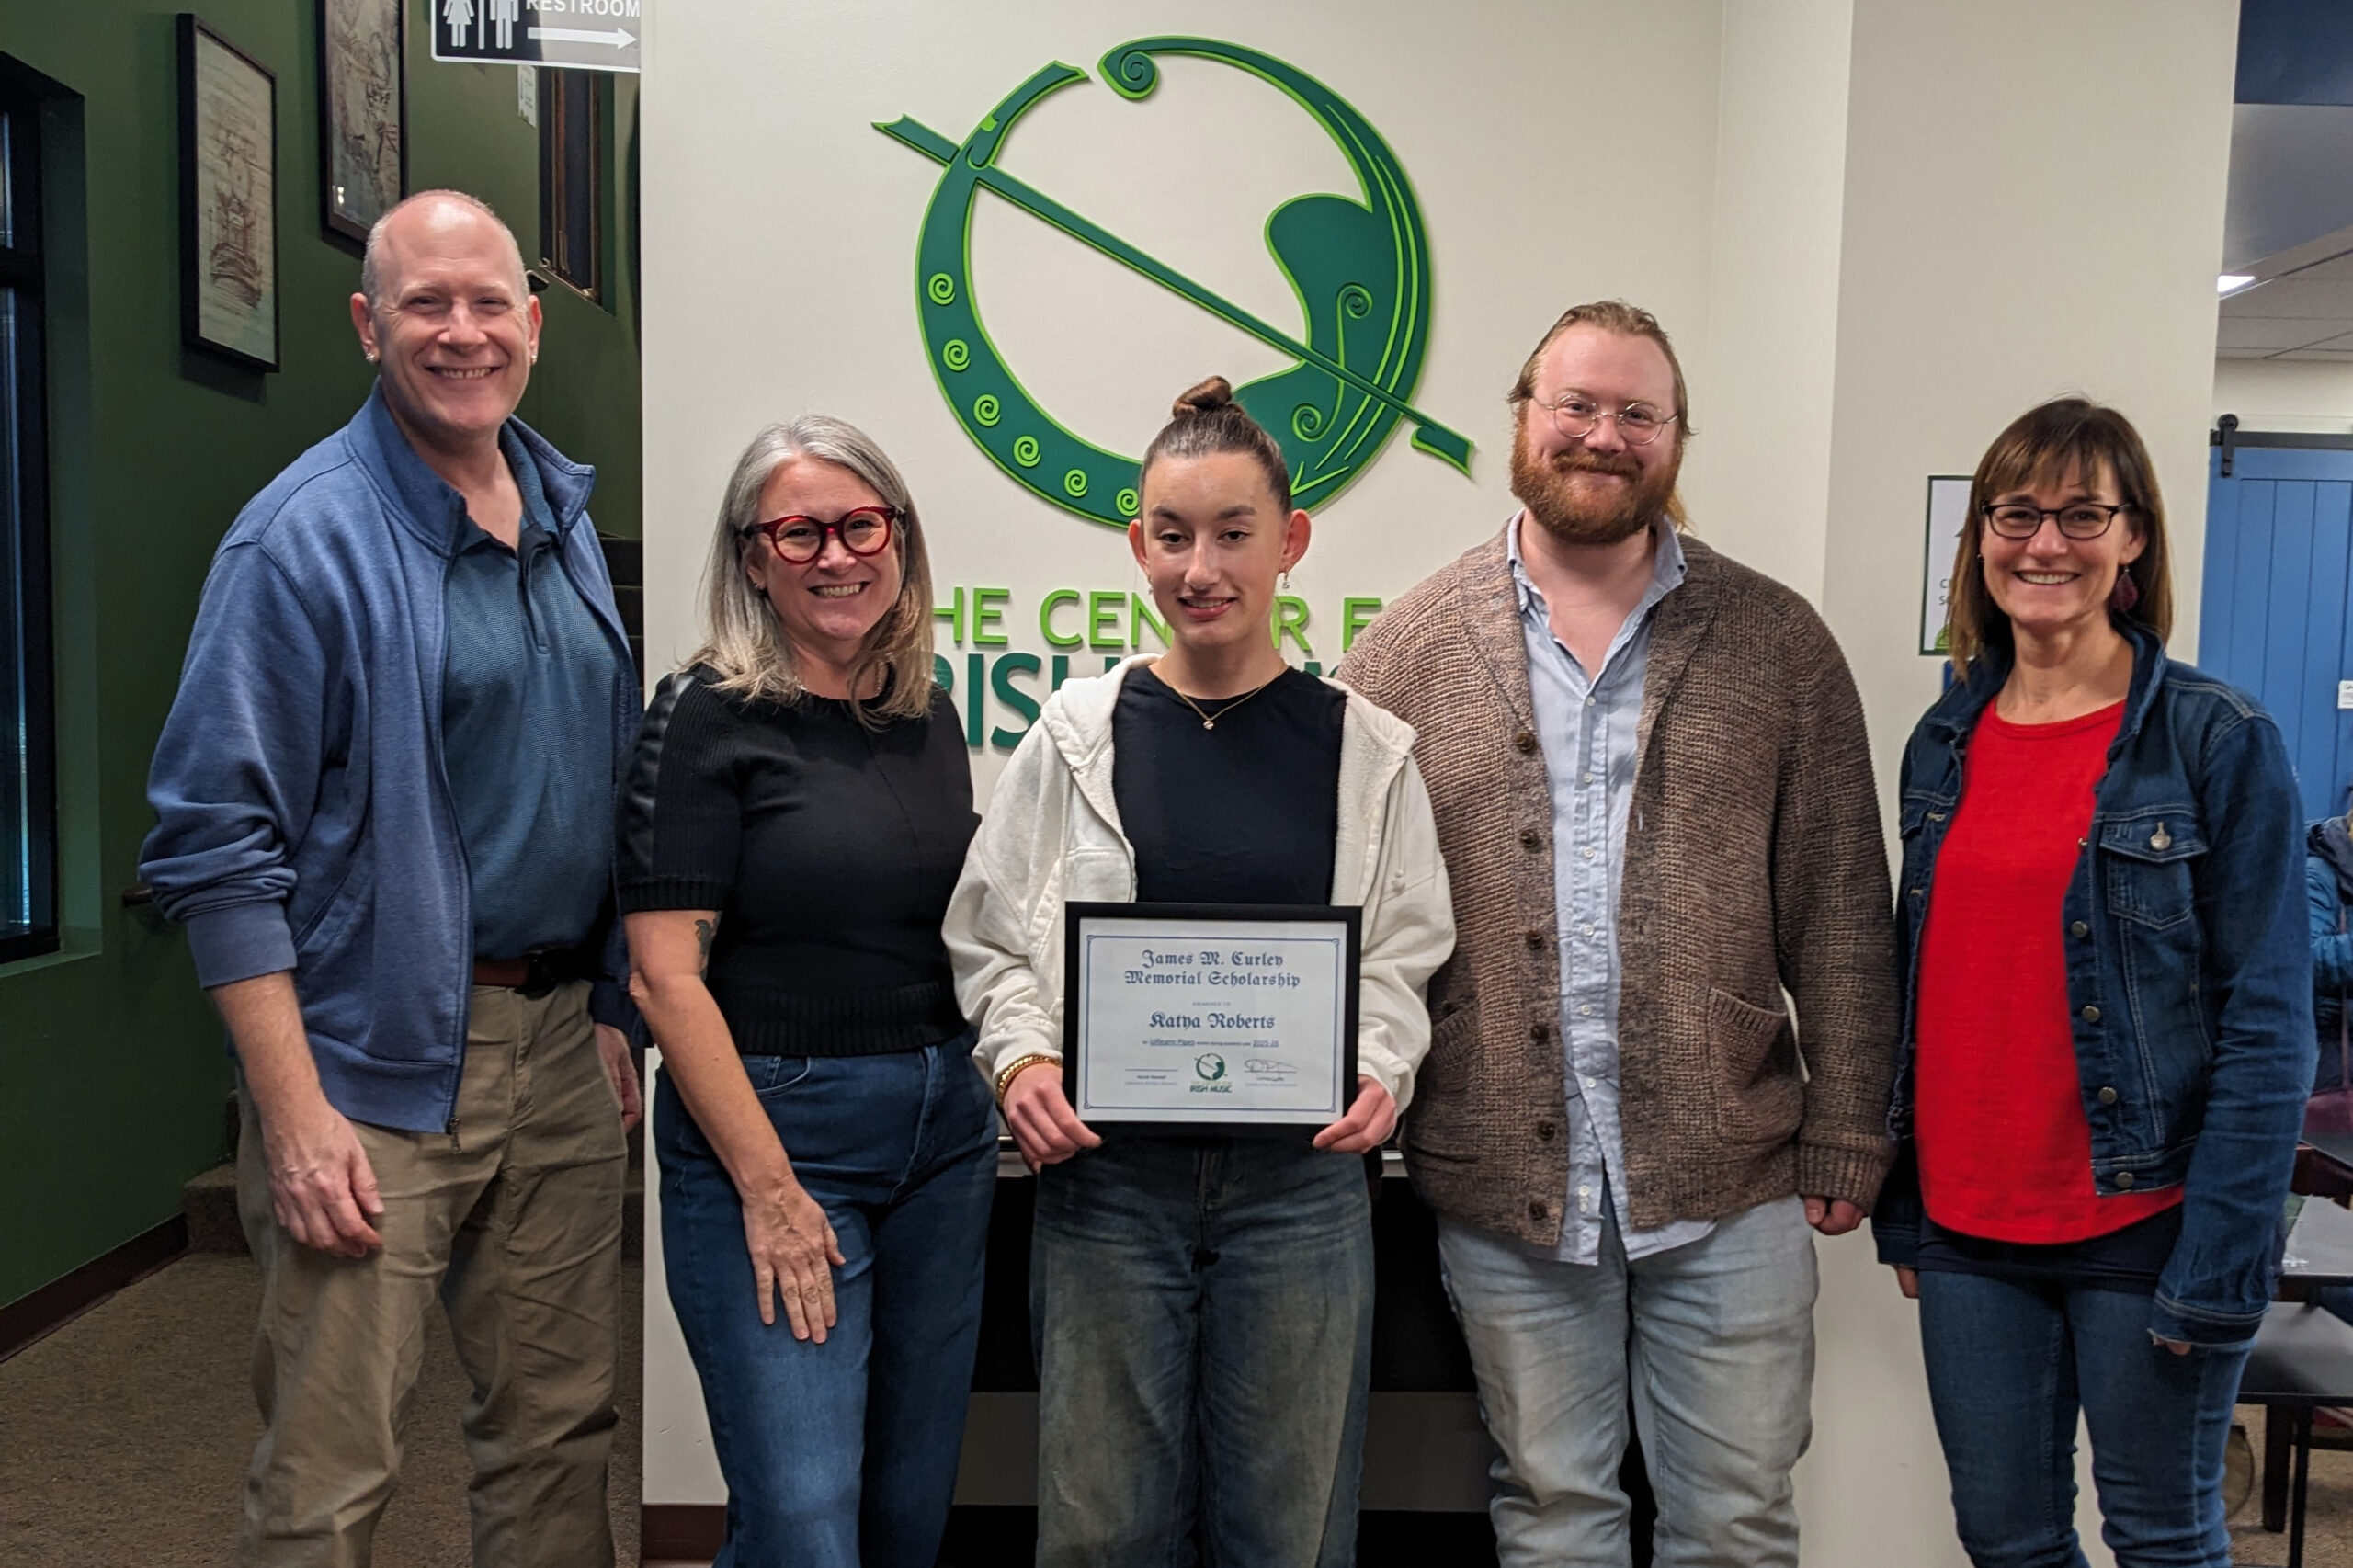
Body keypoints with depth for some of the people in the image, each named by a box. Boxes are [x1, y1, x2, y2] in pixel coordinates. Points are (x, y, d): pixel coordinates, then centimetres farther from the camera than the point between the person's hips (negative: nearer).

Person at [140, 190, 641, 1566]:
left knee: (563, 1429, 15)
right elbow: (218, 843, -13)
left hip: (559, 1044, 6)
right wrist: (296, 1116, -18)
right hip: (380, 1058, -6)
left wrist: (612, 1014, 13)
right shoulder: (306, 539, -10)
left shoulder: (567, 517, 11)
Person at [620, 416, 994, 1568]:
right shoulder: (711, 715, -9)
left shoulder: (929, 715, 9)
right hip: (770, 1124, -6)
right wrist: (769, 1189, -16)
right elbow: (665, 974, -13)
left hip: (943, 1127, 6)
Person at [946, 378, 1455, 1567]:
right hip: (1107, 1170, 0)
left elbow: (1402, 953, 6)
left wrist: (1380, 1069, -12)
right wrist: (1021, 1059, -10)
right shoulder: (1076, 733, 3)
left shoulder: (1365, 748, 3)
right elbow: (992, 939, 6)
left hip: (1300, 1182, 0)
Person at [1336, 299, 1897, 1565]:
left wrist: (1846, 1138, -1)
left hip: (1730, 1182, 0)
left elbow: (1839, 914, 1)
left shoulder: (1779, 644, 2)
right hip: (1502, 1183, 0)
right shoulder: (1410, 647, 1)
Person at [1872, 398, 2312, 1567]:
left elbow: (2268, 1021, -10)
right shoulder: (1945, 741, 6)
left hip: (2141, 1224, -4)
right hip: (1967, 1227, 4)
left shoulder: (2218, 741, -8)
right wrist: (1900, 1205, 9)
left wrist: (2221, 1262, -14)